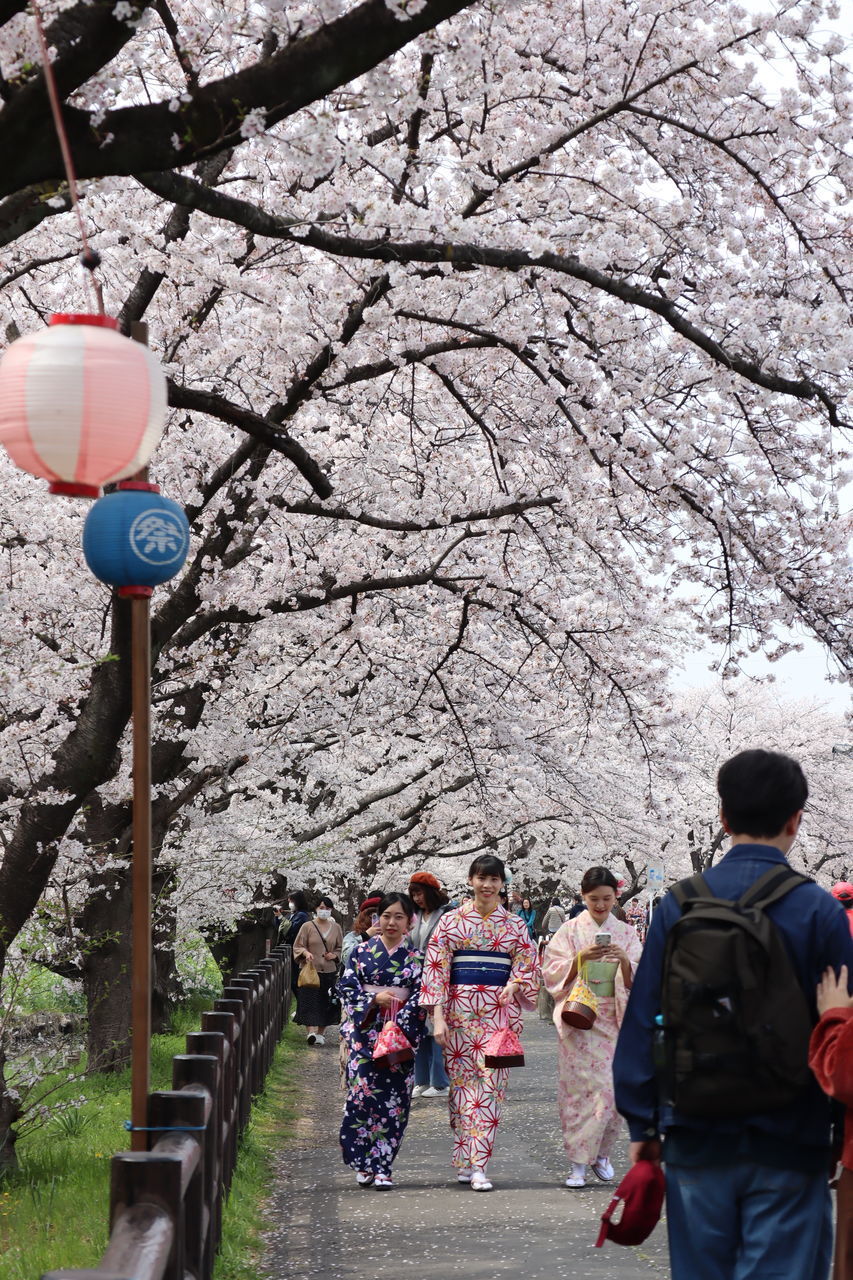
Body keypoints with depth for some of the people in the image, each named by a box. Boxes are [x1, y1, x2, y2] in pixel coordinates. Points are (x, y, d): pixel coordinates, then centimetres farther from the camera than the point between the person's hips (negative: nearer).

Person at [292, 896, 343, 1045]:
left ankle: (321, 1033, 14)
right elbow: (297, 946, 2)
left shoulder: (336, 928, 11)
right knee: (310, 1001, -13)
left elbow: (341, 948, 20)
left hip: (330, 971, 3)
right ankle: (311, 1032, -22)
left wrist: (335, 955, -1)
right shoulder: (307, 926, 1)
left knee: (326, 1003, 4)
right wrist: (306, 952, -19)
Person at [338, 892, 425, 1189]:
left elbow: (420, 996, 1)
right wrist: (374, 999, -13)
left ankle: (380, 1167, 3)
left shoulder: (414, 958, 6)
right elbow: (346, 987, 2)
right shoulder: (362, 951, 6)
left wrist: (401, 1025, -11)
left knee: (393, 1097, -3)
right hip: (364, 1031, -1)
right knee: (363, 1091, -9)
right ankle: (363, 1164, 2)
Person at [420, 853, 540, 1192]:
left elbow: (527, 961, 11)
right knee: (461, 1080, 1)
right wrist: (438, 1016, -7)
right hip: (460, 1008, 0)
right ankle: (465, 1160, 12)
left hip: (499, 1009, 0)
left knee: (491, 1082, -7)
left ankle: (477, 1164, -8)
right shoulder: (451, 921, 4)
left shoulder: (514, 925, 9)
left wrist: (513, 986, -11)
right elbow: (436, 967, 1)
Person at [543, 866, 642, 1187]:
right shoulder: (570, 930, 5)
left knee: (614, 1088, -1)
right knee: (581, 1086, -8)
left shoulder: (626, 933, 10)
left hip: (615, 1017, 2)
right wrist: (581, 958, -17)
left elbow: (637, 981, 6)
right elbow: (553, 973, -2)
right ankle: (578, 1162, -4)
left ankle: (601, 1153, 18)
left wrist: (624, 961, -14)